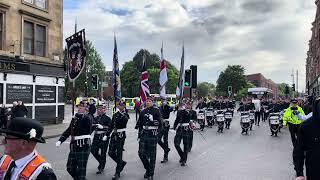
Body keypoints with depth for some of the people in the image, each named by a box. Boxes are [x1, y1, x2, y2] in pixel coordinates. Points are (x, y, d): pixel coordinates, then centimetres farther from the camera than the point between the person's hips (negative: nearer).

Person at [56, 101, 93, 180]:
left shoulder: (87, 118, -6)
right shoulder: (74, 118, 11)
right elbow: (68, 131, 15)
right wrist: (60, 140, 5)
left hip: (83, 147, -7)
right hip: (74, 146, 7)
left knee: (81, 169, 3)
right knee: (70, 168, 14)